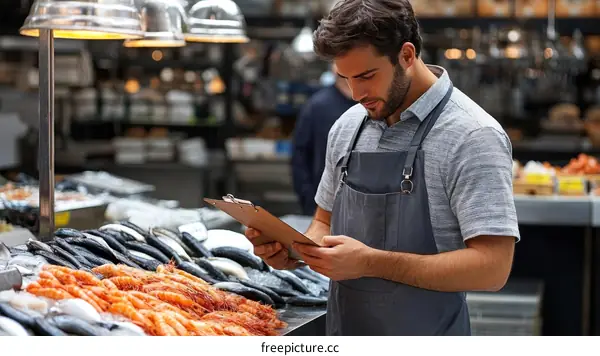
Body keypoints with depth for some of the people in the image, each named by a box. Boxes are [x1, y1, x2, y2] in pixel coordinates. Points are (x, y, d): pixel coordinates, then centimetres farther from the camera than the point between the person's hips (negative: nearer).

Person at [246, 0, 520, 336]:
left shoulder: (473, 136, -16)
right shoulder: (348, 126, 3)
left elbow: (492, 267, -22)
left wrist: (371, 262, -26)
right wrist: (293, 252, -8)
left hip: (424, 333, -6)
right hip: (341, 328, 6)